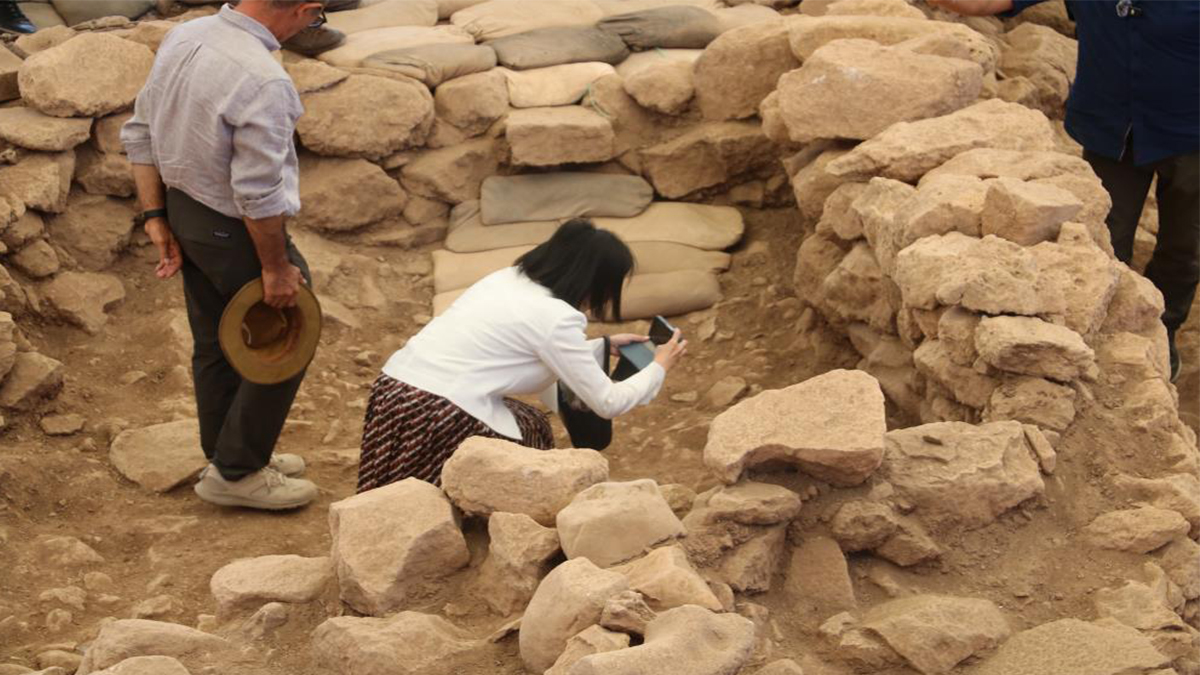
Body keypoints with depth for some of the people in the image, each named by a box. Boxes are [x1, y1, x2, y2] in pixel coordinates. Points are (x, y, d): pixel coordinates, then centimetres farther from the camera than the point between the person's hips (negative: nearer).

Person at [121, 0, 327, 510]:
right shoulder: (263, 83, -29)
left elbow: (139, 133, 5)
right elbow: (258, 195, -26)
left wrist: (156, 218, 9)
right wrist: (276, 267, -13)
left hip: (185, 210, 8)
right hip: (234, 232, -8)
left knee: (214, 345, 21)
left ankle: (233, 456, 38)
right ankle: (235, 472, 19)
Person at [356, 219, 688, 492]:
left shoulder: (509, 279, 15)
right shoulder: (557, 317, -9)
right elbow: (607, 403, -1)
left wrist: (605, 345, 34)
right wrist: (659, 367, 14)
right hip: (441, 420, -8)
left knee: (527, 424, 20)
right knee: (532, 429, 14)